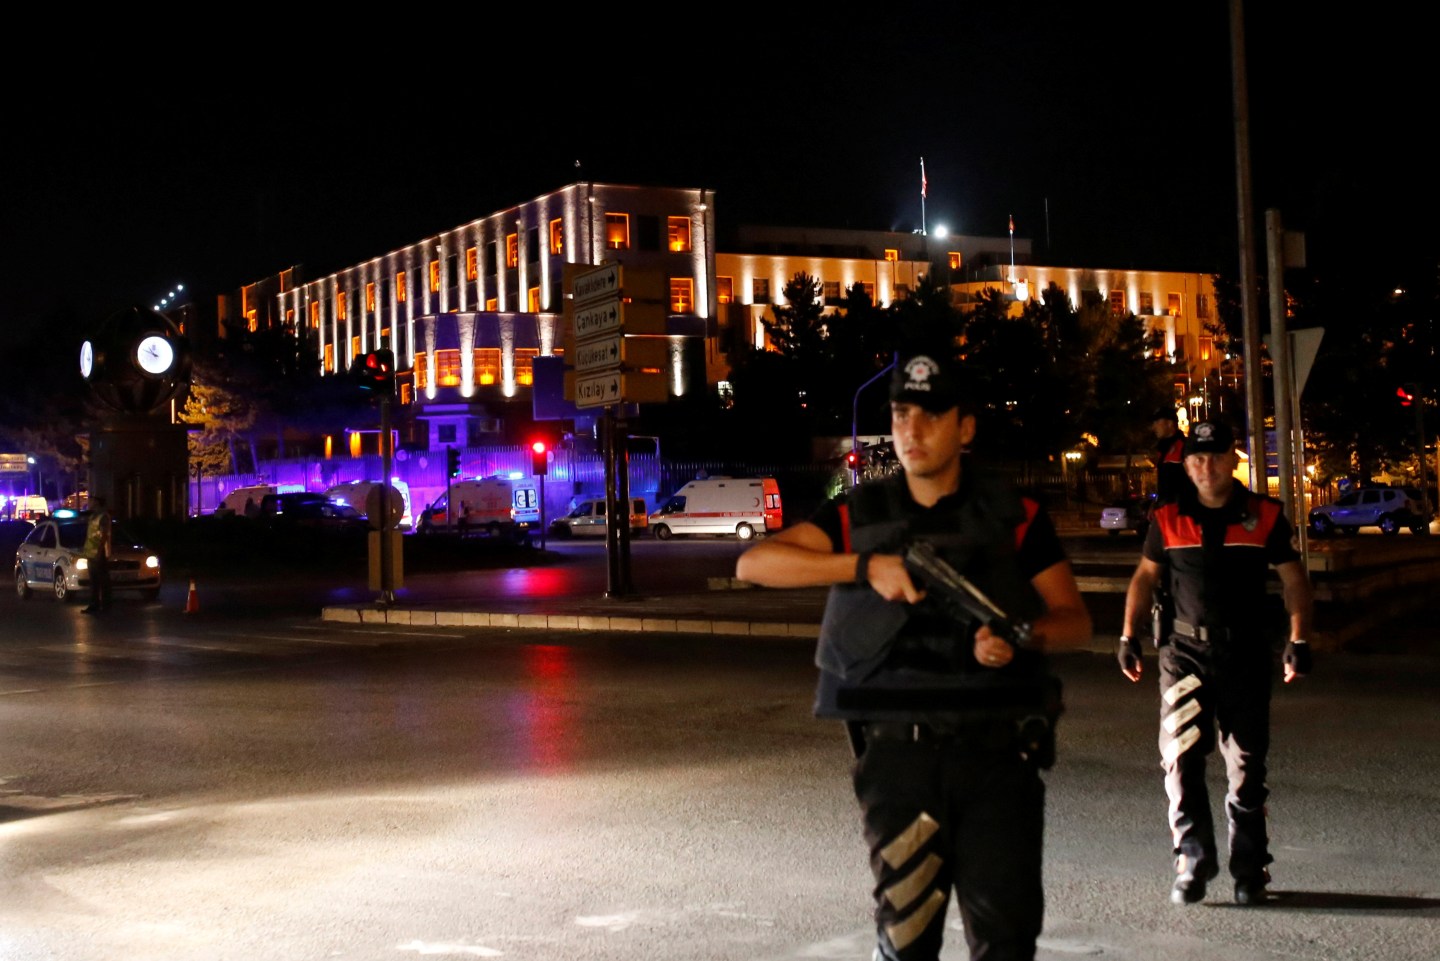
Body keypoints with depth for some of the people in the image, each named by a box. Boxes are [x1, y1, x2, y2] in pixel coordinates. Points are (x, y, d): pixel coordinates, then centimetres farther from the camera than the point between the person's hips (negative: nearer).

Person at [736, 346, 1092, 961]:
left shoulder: (1012, 517, 5)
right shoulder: (859, 514, 6)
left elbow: (1074, 619, 6)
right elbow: (753, 564, -7)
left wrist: (1023, 638, -17)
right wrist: (866, 566, -18)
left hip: (996, 750, 0)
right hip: (896, 752, 1)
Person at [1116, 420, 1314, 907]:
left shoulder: (1264, 516, 2)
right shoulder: (1168, 519, 4)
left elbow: (1293, 579, 7)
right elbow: (1145, 577, 14)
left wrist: (1298, 639, -3)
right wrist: (1128, 636, 7)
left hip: (1245, 652, 0)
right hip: (1185, 648, 0)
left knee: (1247, 765, 6)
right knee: (1180, 756, -10)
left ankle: (1249, 868, 17)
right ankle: (1193, 861, -1)